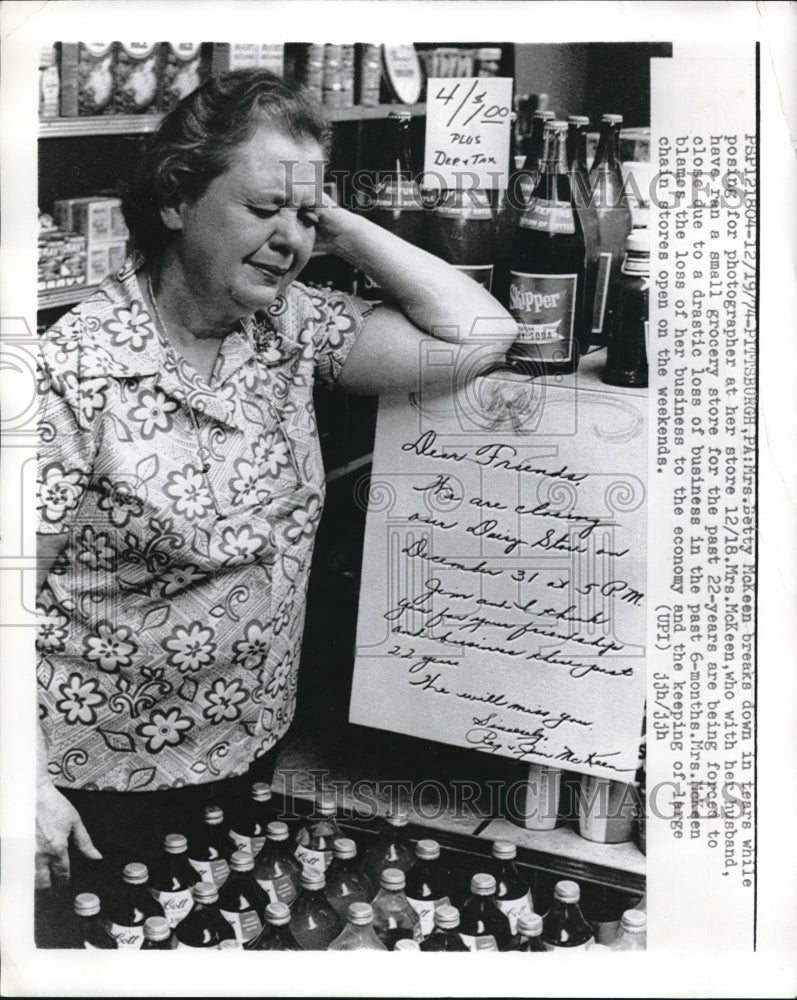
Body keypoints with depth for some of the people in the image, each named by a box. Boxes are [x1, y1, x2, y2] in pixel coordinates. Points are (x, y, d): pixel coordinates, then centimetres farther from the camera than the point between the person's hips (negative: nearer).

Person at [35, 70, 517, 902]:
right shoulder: (75, 370, -20)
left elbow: (480, 334, -9)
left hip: (254, 749, 6)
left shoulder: (292, 325, -5)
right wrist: (29, 784, -18)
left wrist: (337, 226, -11)